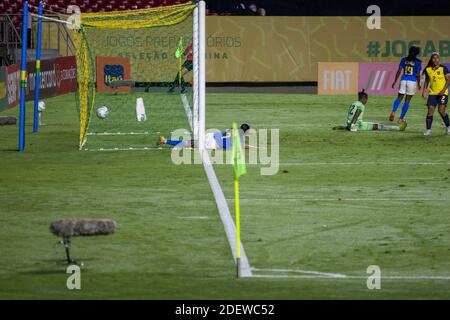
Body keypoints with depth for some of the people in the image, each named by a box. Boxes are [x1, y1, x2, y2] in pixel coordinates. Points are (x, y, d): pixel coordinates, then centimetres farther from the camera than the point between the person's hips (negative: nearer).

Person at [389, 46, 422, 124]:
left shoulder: (404, 60, 5)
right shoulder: (417, 62, -4)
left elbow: (399, 71, 3)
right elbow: (418, 74, -4)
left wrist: (395, 82, 9)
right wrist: (418, 84, 9)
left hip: (403, 80, 2)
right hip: (412, 81, -2)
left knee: (399, 98, 12)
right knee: (407, 101, 6)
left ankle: (393, 112, -16)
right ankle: (401, 118, 3)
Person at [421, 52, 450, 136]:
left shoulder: (443, 69, -7)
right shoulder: (428, 69, 5)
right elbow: (427, 81, 17)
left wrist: (443, 90, -16)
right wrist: (424, 90, 5)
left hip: (442, 93, -4)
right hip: (432, 93, 4)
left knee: (441, 110, -10)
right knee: (430, 110, -5)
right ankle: (428, 129, 2)